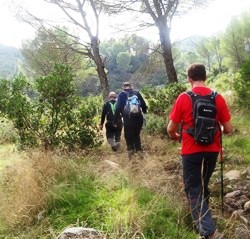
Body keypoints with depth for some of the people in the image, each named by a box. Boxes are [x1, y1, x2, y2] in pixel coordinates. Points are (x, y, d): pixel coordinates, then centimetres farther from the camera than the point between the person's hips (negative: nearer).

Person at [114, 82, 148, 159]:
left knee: (128, 136, 8)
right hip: (138, 118, 3)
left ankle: (131, 149, -4)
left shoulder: (121, 95, 2)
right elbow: (144, 105, 8)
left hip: (128, 119, -3)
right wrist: (144, 112, 27)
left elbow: (118, 108, -5)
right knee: (137, 135, 19)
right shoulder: (137, 93, 10)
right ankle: (139, 150, 13)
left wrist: (115, 120, -1)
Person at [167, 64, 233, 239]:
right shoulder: (217, 98, -4)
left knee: (194, 190, 6)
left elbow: (171, 129, -8)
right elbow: (229, 129, -1)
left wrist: (176, 137, 15)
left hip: (192, 151, -4)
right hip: (212, 150, 4)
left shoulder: (184, 98, -11)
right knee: (203, 186, 24)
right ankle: (203, 218, 39)